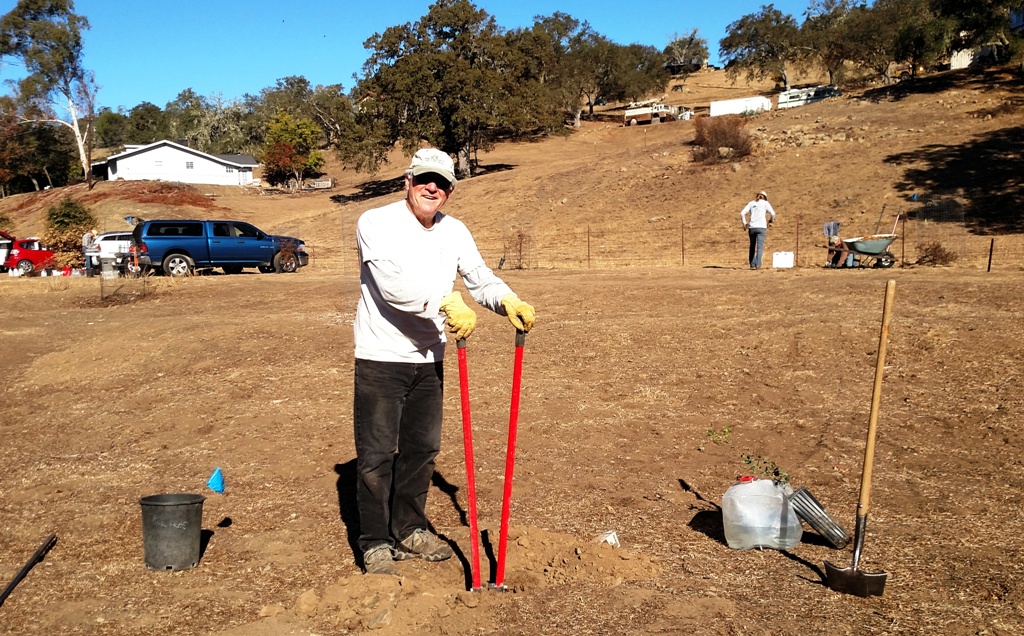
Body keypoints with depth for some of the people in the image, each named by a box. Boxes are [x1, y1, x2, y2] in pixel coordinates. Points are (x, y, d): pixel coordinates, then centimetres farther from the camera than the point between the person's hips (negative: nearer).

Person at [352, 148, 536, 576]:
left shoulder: (455, 232, 7)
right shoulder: (377, 222, -12)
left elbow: (480, 278, 3)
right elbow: (393, 281, -27)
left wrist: (508, 301, -18)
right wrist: (445, 302, -38)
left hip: (428, 359, 6)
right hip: (381, 358, -6)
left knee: (422, 448, 15)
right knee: (377, 454, 1)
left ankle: (409, 529, 32)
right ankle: (375, 545, 15)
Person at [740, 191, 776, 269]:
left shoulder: (751, 203, 14)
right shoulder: (765, 203, 8)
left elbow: (742, 213, 4)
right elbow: (773, 214, 0)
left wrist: (744, 223, 11)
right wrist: (771, 221, 16)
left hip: (752, 227, 3)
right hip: (761, 227, -3)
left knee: (752, 246, 14)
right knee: (760, 247, -5)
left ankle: (752, 264, 13)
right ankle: (758, 264, -17)